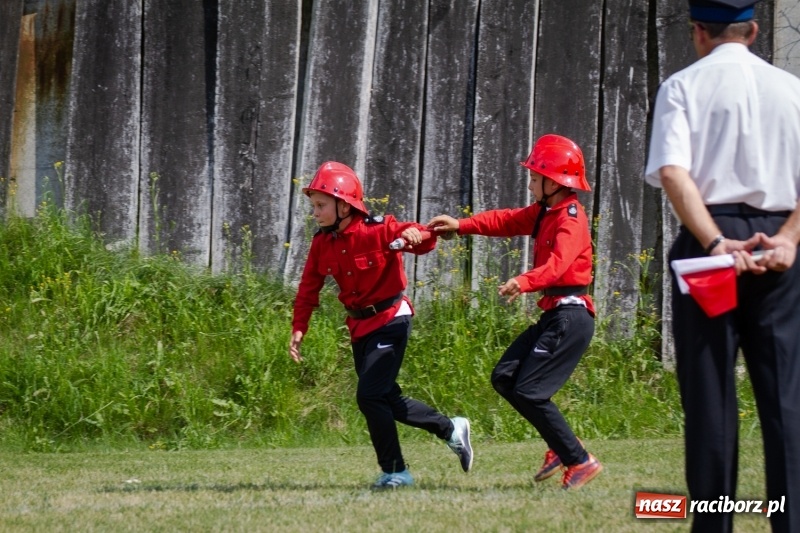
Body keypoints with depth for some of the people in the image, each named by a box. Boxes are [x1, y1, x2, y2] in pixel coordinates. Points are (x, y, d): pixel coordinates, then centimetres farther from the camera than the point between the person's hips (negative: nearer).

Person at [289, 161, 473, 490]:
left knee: (370, 395, -14)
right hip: (360, 327, 8)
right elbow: (308, 289, 5)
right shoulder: (322, 243, 1)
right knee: (387, 399, 14)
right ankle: (451, 429, 33)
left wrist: (415, 235, -43)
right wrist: (299, 329, -4)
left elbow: (425, 239, -20)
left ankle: (395, 472, -2)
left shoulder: (378, 230, -18)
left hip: (390, 320, -8)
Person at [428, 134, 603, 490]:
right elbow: (507, 221, 20)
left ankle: (580, 461, -5)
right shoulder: (544, 213, 16)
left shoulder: (571, 219, -15)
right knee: (504, 378, 9)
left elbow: (557, 264, -30)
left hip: (570, 315, -10)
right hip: (553, 315, 10)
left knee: (529, 391, -12)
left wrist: (524, 282, -46)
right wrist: (461, 225, 8)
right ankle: (562, 446, 11)